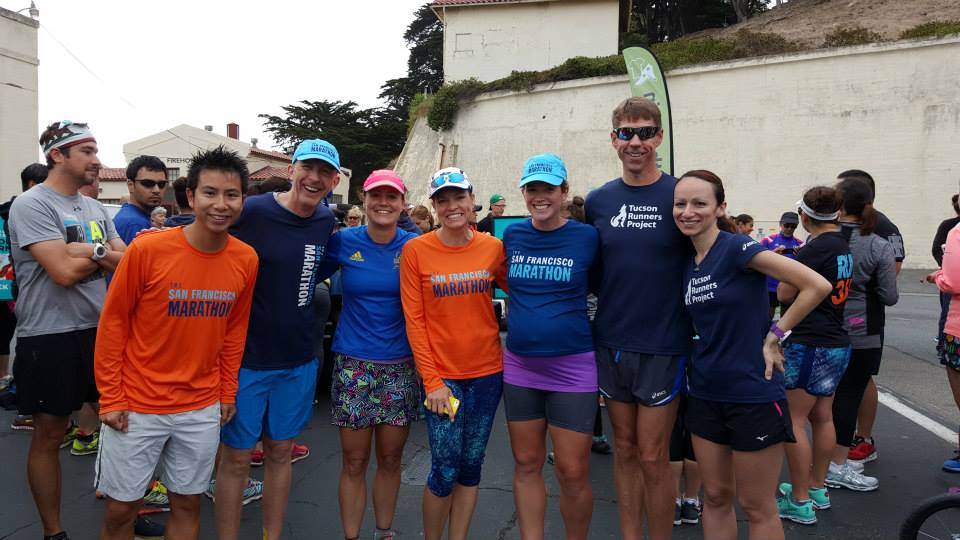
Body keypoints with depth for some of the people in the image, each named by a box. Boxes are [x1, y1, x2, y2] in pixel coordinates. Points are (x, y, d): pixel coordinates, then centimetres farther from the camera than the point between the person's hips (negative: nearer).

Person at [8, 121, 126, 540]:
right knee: (49, 436, 7)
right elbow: (64, 272, -22)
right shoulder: (32, 205, -12)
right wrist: (104, 254, -6)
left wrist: (91, 250, -14)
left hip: (100, 331, 7)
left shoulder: (95, 208, 10)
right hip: (49, 338, -6)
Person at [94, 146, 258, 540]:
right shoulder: (147, 249, -16)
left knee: (188, 504, 15)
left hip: (202, 409, 3)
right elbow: (113, 322, -7)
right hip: (136, 407, -3)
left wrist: (227, 392, 10)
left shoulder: (246, 260, -5)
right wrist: (110, 398, -6)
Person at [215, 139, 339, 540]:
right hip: (246, 357, -5)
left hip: (299, 360, 5)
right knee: (236, 457, 8)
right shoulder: (252, 212, -15)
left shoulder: (326, 221, 2)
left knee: (280, 452, 17)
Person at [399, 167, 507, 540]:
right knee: (445, 471, 0)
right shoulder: (415, 250, -6)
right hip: (442, 375, -2)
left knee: (471, 467, 13)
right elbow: (413, 319, -6)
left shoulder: (492, 247, -1)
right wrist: (432, 381, -10)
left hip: (487, 372, 3)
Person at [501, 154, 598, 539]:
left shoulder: (586, 237, -6)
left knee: (572, 473, 1)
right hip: (519, 367, 4)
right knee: (526, 465, 13)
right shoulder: (512, 236, 4)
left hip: (573, 367, -3)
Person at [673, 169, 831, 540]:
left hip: (753, 397, -6)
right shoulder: (687, 263, 6)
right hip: (706, 395, 7)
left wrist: (775, 334, -14)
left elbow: (817, 286, -20)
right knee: (715, 497, 16)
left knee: (756, 507, 7)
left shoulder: (737, 248, -15)